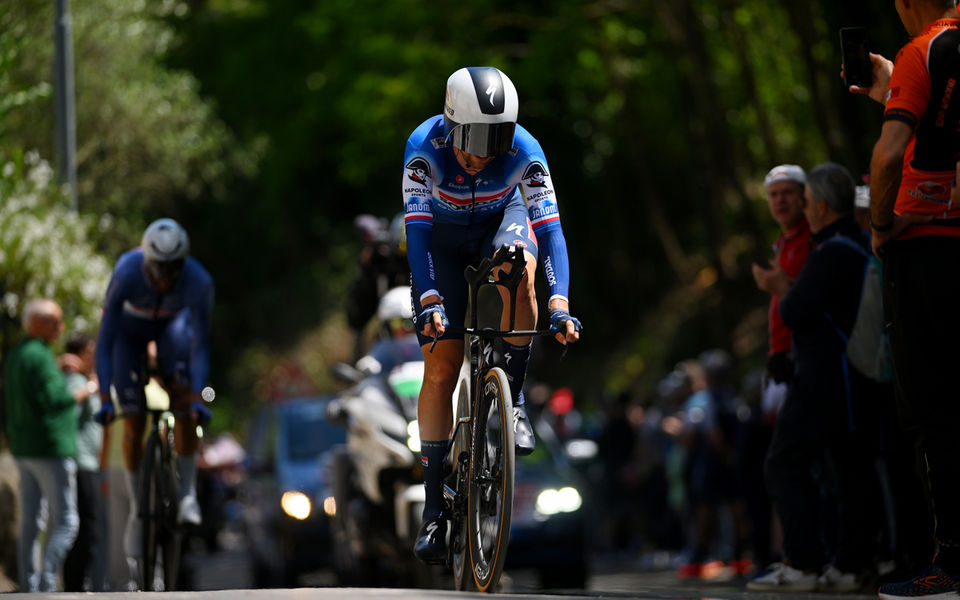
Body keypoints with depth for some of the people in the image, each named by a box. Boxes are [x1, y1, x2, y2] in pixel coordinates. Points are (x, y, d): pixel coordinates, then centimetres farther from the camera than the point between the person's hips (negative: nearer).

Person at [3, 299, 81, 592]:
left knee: (29, 523, 9)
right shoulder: (39, 356, -14)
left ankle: (28, 586, 8)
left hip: (24, 451, 9)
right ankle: (46, 582, -15)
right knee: (65, 522, -7)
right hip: (51, 449, -9)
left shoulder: (13, 357, 15)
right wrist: (86, 391, -12)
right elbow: (53, 400, -23)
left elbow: (8, 411, 20)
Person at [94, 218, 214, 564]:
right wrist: (104, 398, -40)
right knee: (133, 421, -6)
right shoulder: (127, 274, -39)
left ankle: (188, 493, -16)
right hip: (131, 328, -1)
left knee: (184, 402, -24)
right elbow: (105, 342, -34)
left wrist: (198, 396, -41)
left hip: (172, 324, 1)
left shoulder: (199, 282, -37)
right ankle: (137, 509, 10)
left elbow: (200, 345, -30)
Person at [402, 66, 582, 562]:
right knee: (440, 366, -9)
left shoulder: (524, 152, -29)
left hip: (500, 221, 0)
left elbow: (550, 228, -32)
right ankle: (434, 506, -2)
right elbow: (417, 229, -35)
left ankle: (512, 399, -23)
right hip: (443, 236, 0)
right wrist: (429, 300, -47)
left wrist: (559, 303, -44)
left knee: (518, 266, -38)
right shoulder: (424, 146, -32)